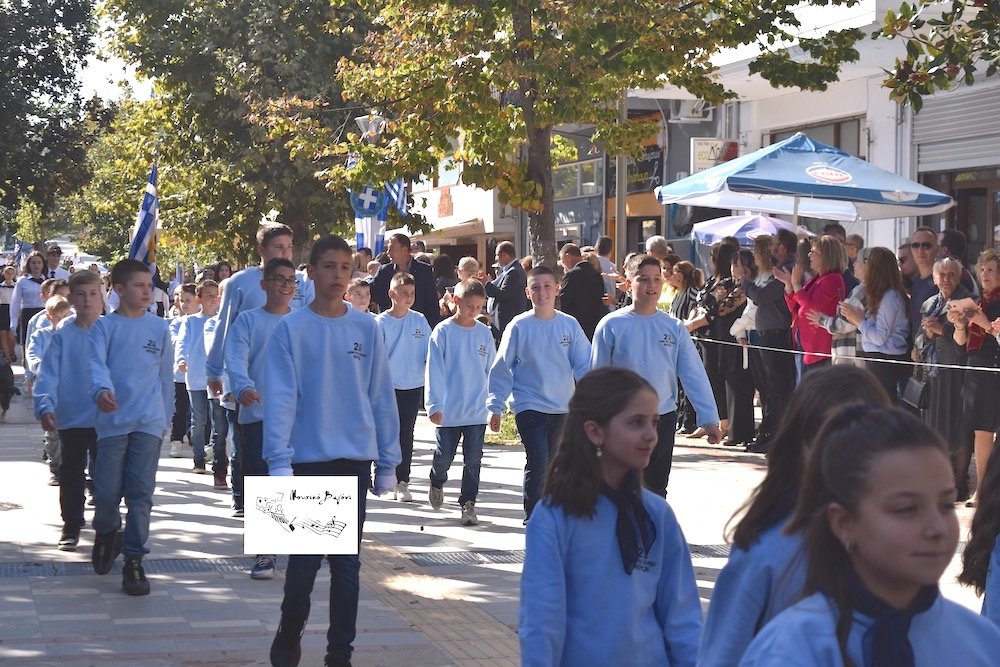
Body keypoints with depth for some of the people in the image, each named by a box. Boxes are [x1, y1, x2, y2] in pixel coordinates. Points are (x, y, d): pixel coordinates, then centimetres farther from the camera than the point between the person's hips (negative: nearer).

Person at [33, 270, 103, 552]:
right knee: (71, 475, 9)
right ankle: (71, 527, 20)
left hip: (106, 419, 0)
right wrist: (45, 406, -22)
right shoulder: (62, 337, -3)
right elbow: (48, 375, -8)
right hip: (71, 419, 0)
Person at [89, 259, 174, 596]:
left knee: (141, 493, -4)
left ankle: (133, 560, 2)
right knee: (107, 491, 1)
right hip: (113, 420, -1)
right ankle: (106, 533, 32)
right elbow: (96, 364, -14)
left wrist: (166, 415, 15)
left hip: (149, 422, 1)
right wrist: (102, 389, -34)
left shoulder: (159, 328, 9)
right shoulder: (104, 327, 2)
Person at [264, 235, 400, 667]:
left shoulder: (366, 329, 4)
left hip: (355, 460, 2)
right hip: (308, 459, -2)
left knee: (347, 563, 7)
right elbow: (279, 399, -7)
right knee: (305, 559, 1)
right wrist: (279, 461, -16)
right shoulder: (291, 329, -3)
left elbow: (381, 397, 6)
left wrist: (388, 462, 5)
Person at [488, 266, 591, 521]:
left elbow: (585, 365, 2)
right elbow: (502, 368, -1)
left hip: (562, 408, 3)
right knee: (538, 463, -14)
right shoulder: (519, 326, -5)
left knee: (549, 466, 15)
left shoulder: (569, 325, 0)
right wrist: (495, 406, -2)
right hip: (529, 406, -3)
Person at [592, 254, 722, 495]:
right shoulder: (611, 326, -7)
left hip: (664, 418, 3)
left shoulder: (674, 327, 1)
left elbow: (694, 375, 0)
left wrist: (709, 418, -5)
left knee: (657, 488, 13)